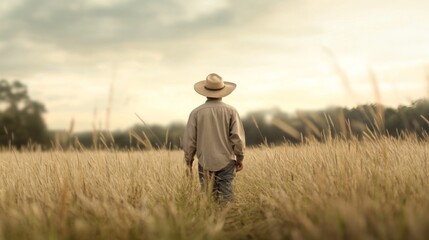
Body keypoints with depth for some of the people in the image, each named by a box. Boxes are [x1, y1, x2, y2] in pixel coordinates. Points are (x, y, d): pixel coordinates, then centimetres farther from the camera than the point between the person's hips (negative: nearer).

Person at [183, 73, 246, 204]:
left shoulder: (196, 112, -3)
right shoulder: (230, 111, -5)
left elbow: (189, 140, -1)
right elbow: (237, 137, -5)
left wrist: (188, 162, 11)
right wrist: (240, 158, 9)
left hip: (205, 163, 1)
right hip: (226, 162, -1)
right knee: (225, 199, 1)